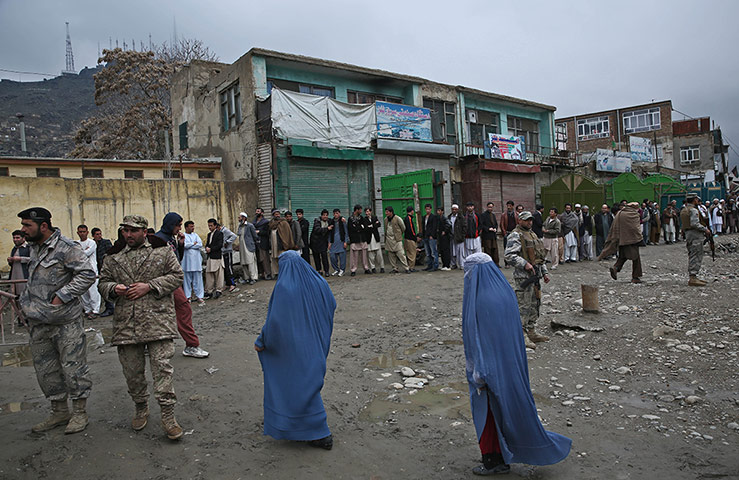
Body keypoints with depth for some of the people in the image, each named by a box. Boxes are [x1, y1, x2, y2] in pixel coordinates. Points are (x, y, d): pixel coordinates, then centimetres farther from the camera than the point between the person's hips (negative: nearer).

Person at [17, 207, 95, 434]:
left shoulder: (66, 248, -14)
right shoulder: (34, 247, 13)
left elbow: (88, 274, -18)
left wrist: (61, 296, -18)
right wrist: (27, 302, 14)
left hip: (65, 321, -8)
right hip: (38, 322, 9)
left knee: (73, 366, 0)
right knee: (46, 369, 15)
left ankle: (80, 413, 14)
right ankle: (60, 412, 29)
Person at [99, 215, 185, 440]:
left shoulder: (163, 251, 5)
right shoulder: (114, 257, 16)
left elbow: (176, 276, 0)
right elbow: (103, 281, 18)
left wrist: (150, 286, -11)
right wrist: (114, 288, -5)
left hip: (158, 320, -4)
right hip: (126, 324, 4)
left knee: (162, 367, -6)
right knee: (132, 371, 12)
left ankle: (168, 415, 2)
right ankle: (141, 409, 34)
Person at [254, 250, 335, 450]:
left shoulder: (284, 287, -19)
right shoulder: (319, 282, -1)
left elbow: (275, 320, -20)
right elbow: (332, 306, 10)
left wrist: (261, 342, -6)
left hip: (295, 346, -7)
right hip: (316, 343, 7)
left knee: (302, 386, 4)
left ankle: (321, 434, 8)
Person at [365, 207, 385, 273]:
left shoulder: (375, 217, 11)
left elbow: (379, 224, 1)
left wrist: (371, 226, -9)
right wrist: (375, 225, -11)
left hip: (376, 238, 2)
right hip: (369, 239, -2)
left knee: (379, 253, 3)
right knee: (370, 254, -1)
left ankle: (382, 267, 10)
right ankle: (373, 268, 9)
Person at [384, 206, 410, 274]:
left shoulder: (397, 219, -8)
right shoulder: (386, 219, 10)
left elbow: (403, 228, 1)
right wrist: (386, 235, 15)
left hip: (397, 239, -6)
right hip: (388, 240, 6)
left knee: (401, 254, -9)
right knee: (391, 255, 6)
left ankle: (406, 268, -5)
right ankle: (394, 268, 14)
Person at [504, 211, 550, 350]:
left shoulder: (532, 234, 19)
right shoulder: (515, 236, -10)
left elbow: (540, 255, 25)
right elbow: (509, 256, -20)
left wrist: (544, 272, 20)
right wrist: (525, 264, -26)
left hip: (535, 275, 9)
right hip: (523, 276, -9)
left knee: (535, 304, 14)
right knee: (524, 306, -7)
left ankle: (531, 332, 24)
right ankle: (521, 336, -1)